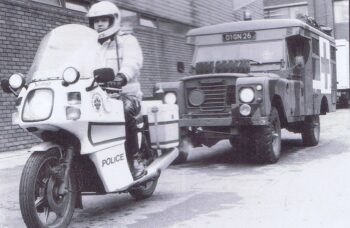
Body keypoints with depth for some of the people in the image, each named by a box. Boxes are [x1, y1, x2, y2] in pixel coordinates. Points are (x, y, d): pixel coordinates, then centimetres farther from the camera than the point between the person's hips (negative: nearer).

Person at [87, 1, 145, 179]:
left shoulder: (126, 40, 5)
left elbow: (133, 61, -16)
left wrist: (122, 76, -38)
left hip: (125, 93, -5)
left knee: (125, 111, -37)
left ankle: (135, 159, -27)